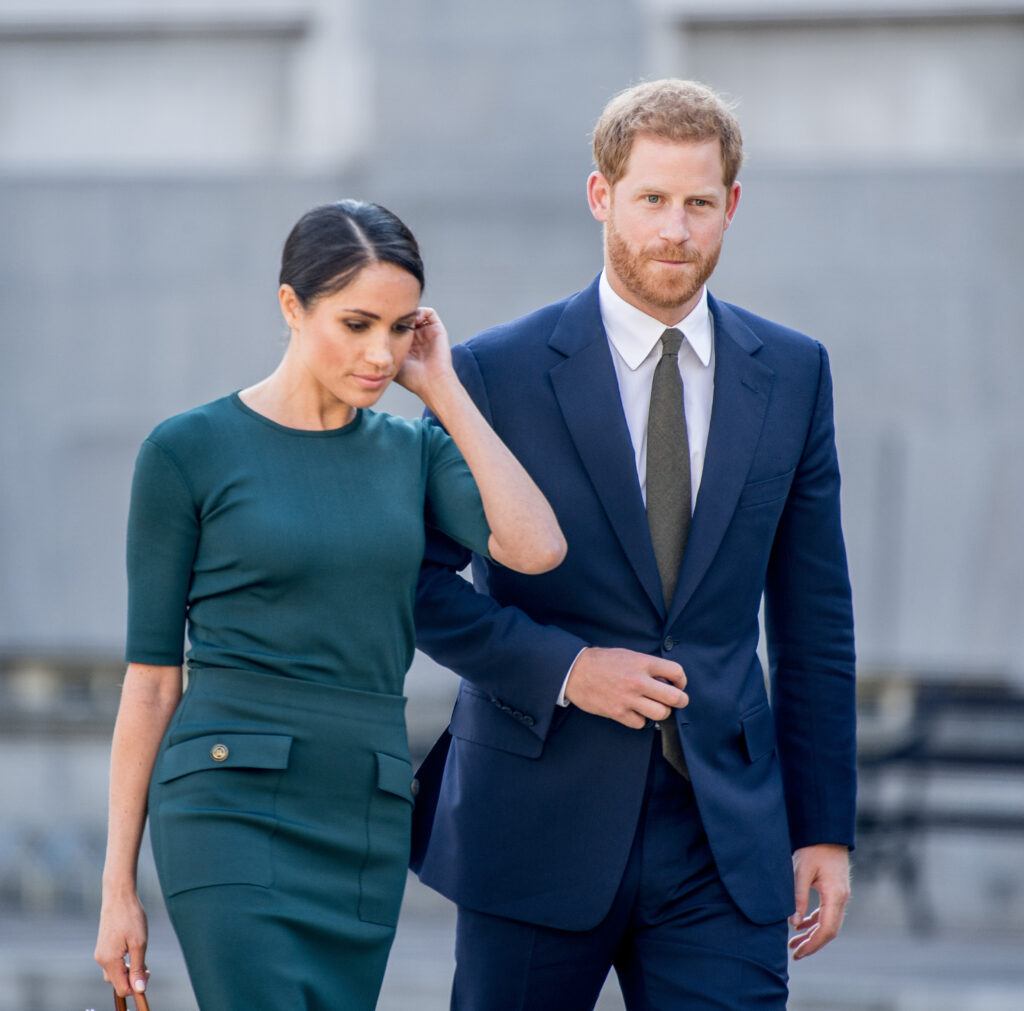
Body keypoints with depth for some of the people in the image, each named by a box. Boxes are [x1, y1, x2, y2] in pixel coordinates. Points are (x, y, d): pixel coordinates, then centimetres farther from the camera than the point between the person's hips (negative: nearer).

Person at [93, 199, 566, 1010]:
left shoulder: (413, 452, 11)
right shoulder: (189, 450, -2)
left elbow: (537, 548, -9)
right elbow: (151, 675, 0)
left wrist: (445, 392, -2)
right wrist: (119, 886, -1)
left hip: (367, 823, 5)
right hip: (232, 812, -5)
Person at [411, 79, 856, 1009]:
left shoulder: (793, 374, 7)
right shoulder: (498, 372, -3)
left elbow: (813, 618, 10)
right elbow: (419, 580, -2)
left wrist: (825, 827, 7)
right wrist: (561, 668, -16)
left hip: (723, 837, 2)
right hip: (537, 828, -2)